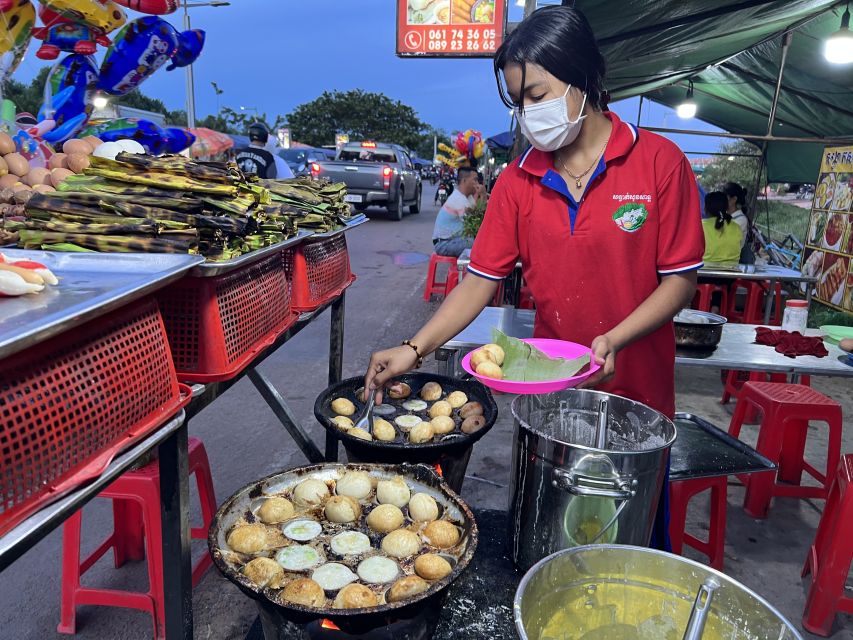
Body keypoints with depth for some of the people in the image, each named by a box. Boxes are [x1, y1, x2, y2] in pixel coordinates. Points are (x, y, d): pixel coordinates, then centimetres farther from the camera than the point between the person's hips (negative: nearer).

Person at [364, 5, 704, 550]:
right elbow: (481, 280, -4)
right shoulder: (517, 182, -2)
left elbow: (680, 279, -8)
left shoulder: (659, 162, -10)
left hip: (635, 390, -2)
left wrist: (614, 340, -23)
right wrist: (415, 349, -15)